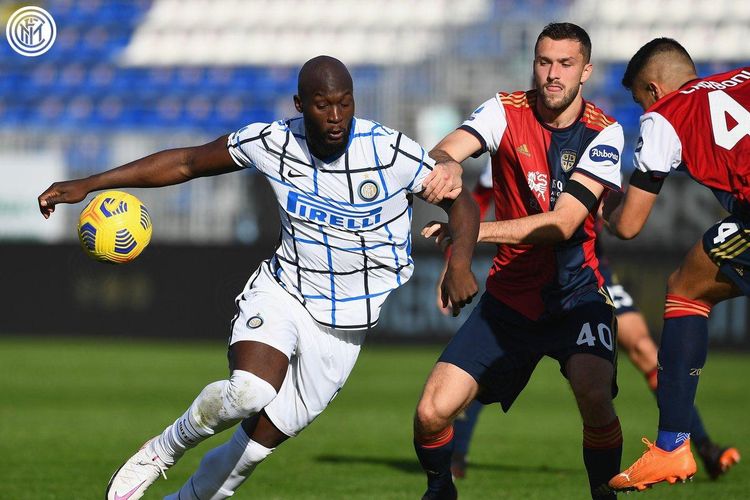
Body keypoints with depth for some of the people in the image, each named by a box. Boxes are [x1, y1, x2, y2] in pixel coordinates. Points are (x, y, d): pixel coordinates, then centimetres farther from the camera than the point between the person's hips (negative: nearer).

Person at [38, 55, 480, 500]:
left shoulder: (392, 153, -16)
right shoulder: (272, 142, -10)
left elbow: (460, 201, -5)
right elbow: (186, 163, 0)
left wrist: (460, 262, -25)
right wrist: (88, 184, -3)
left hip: (345, 325, 0)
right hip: (281, 292, 0)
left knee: (260, 441, 2)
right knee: (249, 393, -30)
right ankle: (163, 452, -2)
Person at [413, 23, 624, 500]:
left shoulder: (603, 132, -9)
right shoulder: (506, 111, -4)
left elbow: (563, 222, -19)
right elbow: (444, 152, -21)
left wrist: (472, 230, -29)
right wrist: (443, 167, -47)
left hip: (577, 291, -2)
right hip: (510, 294, 2)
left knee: (594, 396, -30)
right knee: (432, 414, -10)